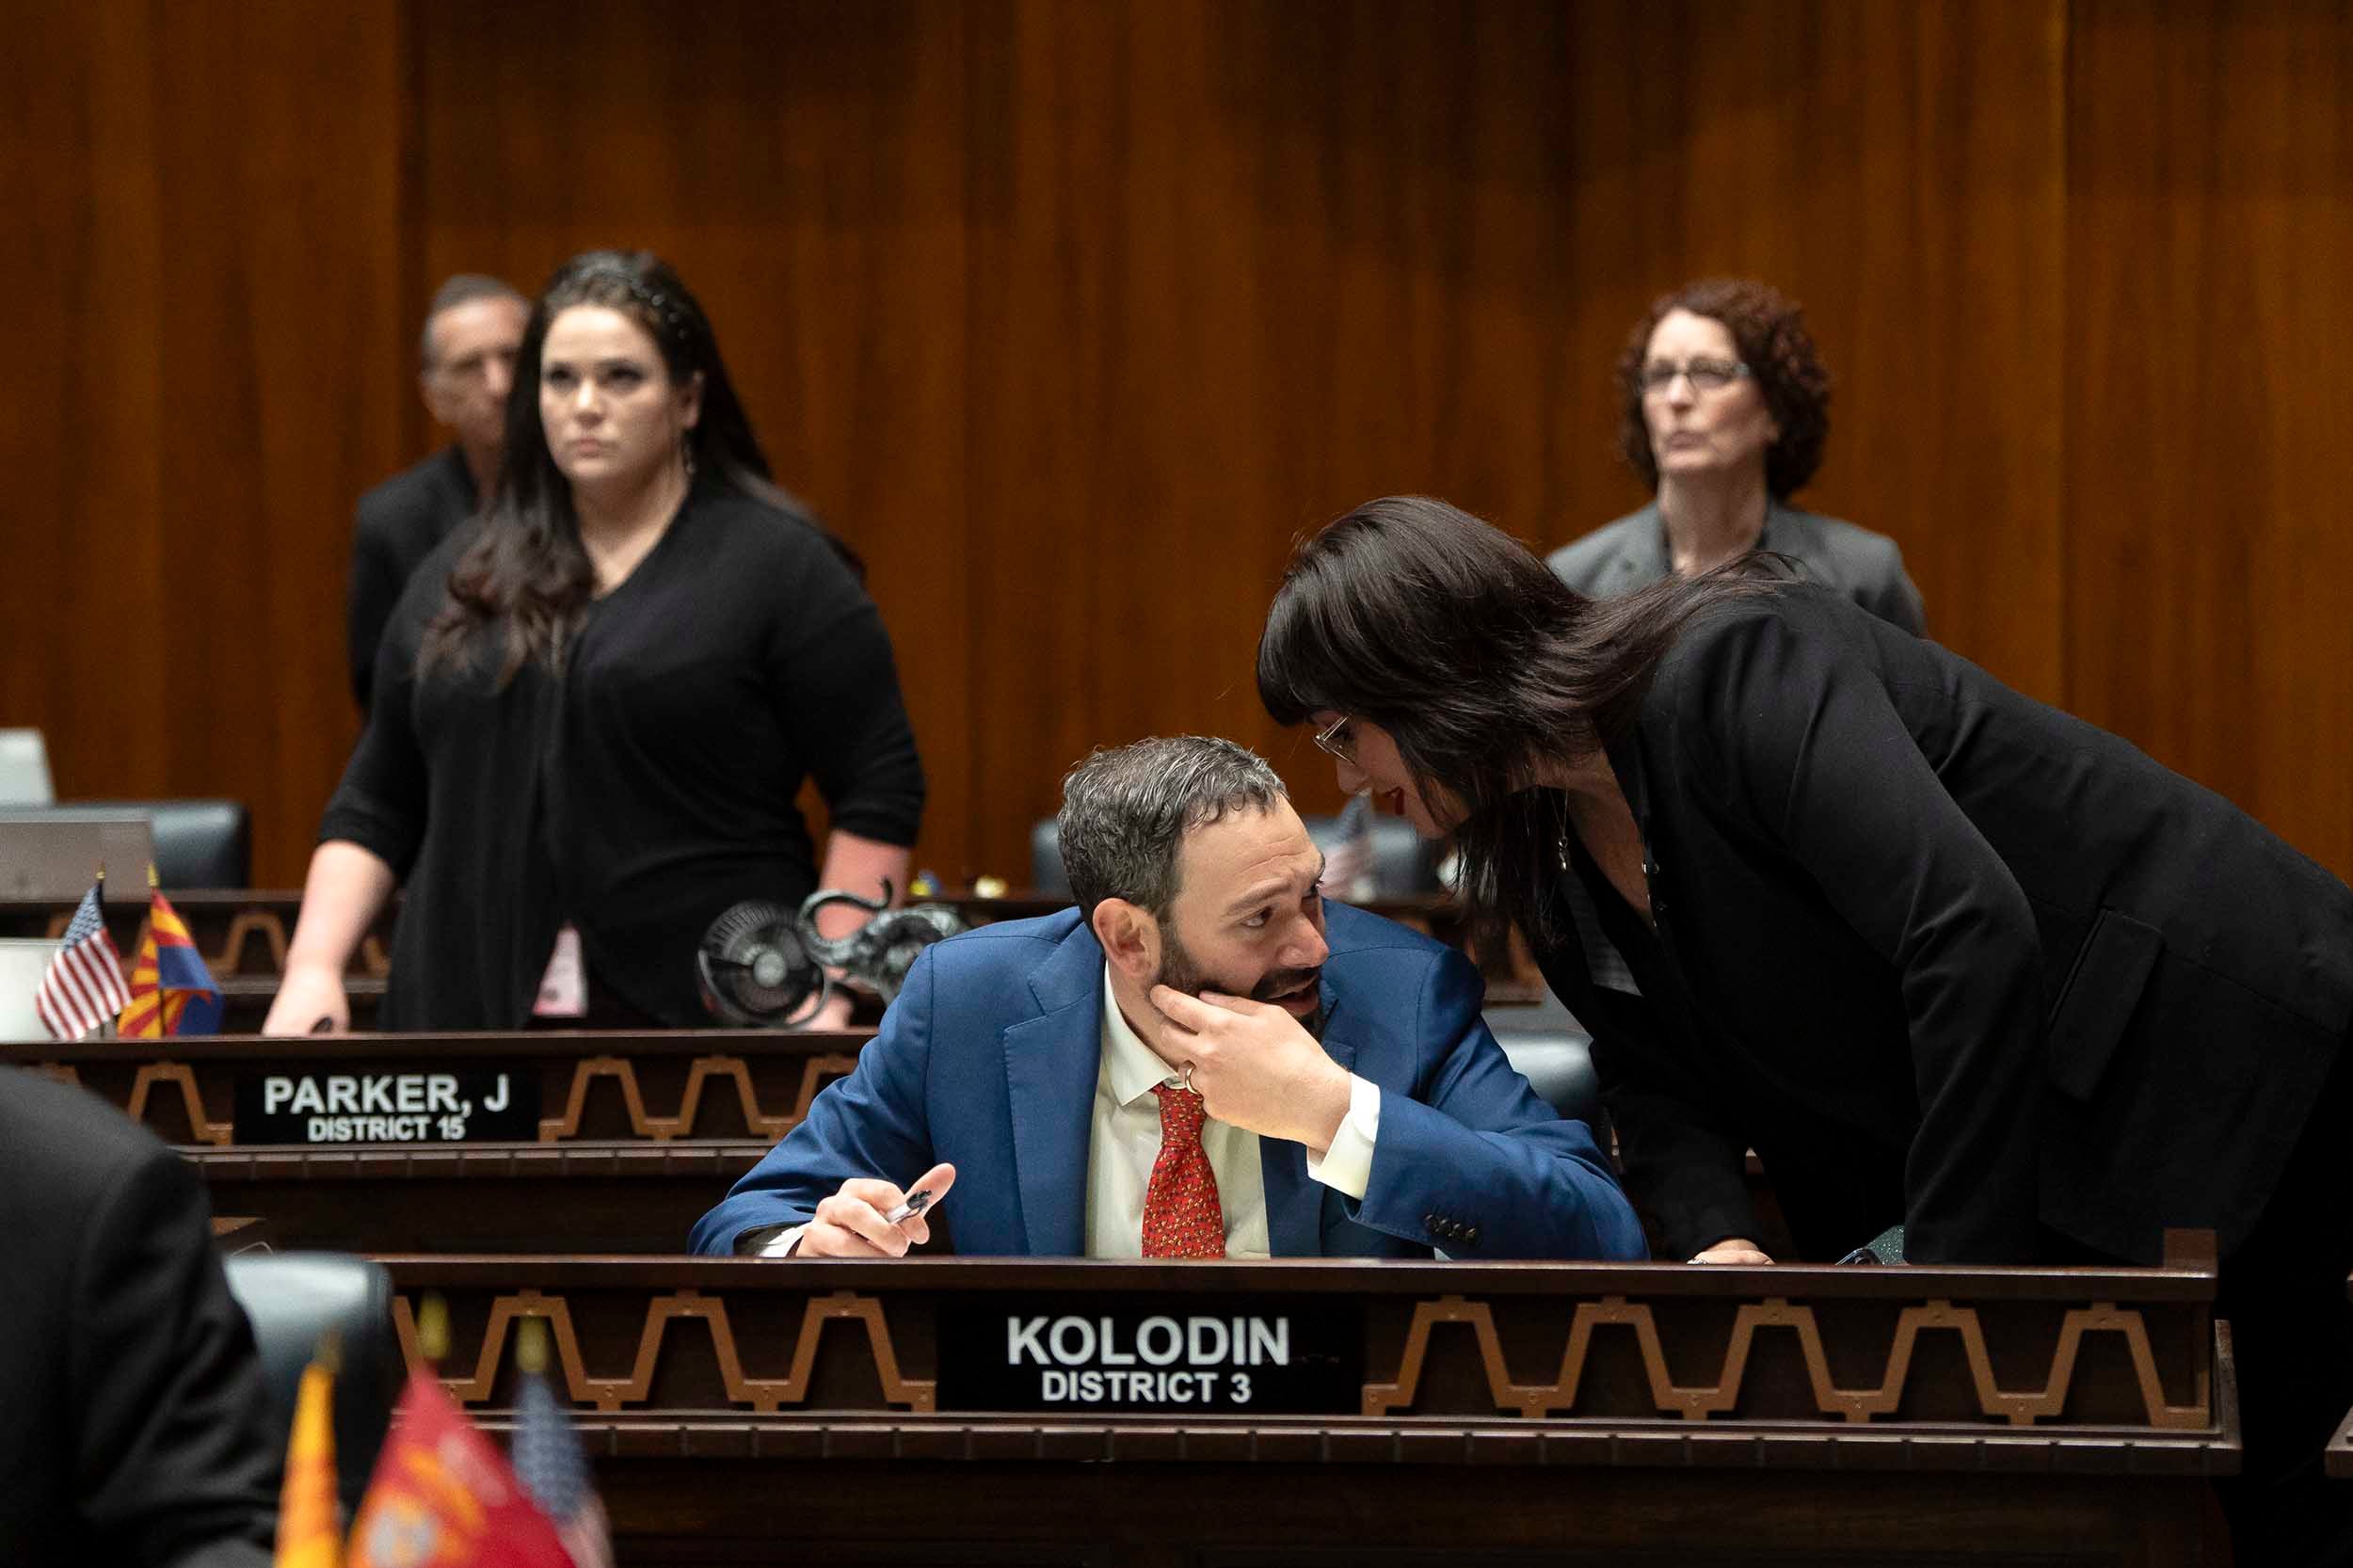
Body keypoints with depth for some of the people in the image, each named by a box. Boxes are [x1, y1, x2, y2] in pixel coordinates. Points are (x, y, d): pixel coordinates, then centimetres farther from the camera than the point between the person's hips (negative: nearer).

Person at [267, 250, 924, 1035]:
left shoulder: (776, 565, 1)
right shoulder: (460, 578, 16)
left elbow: (878, 794, -2)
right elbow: (377, 807, 18)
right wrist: (313, 967, 5)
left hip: (702, 1019, -4)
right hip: (468, 1010, 4)